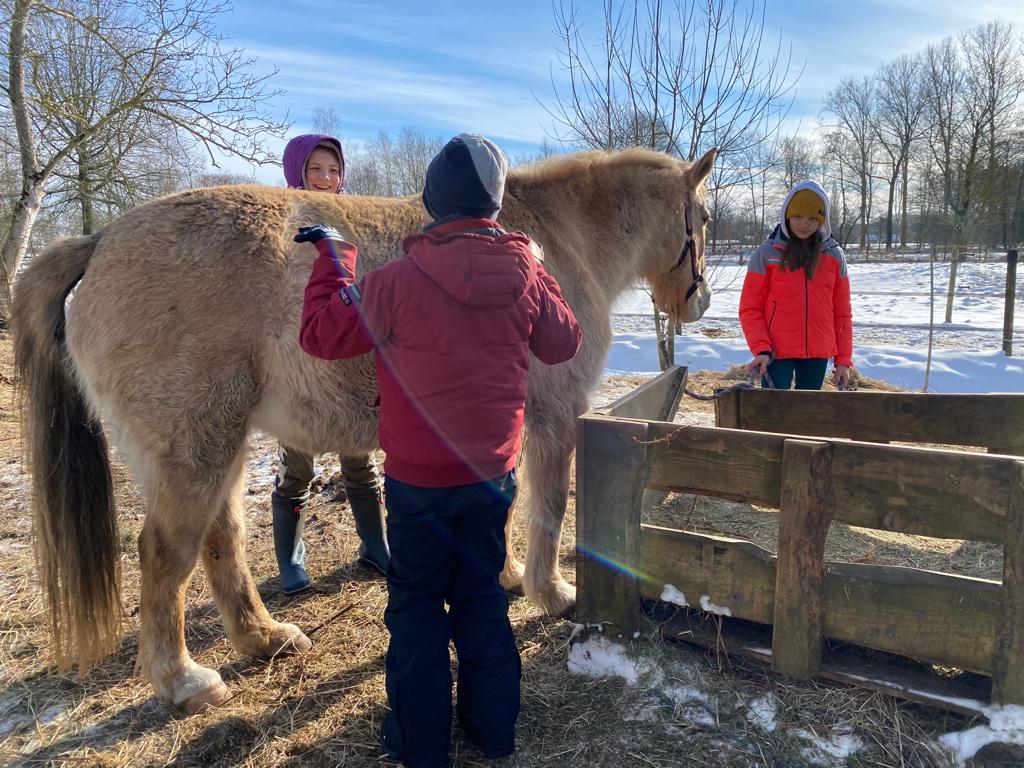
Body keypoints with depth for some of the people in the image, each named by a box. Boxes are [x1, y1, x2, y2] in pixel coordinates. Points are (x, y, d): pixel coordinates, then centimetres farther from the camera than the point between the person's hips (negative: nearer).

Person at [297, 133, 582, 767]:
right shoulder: (528, 275, -8)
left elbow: (323, 335, -6)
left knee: (417, 604, 14)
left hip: (418, 478, -3)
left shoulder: (398, 281, -19)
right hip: (494, 475, 4)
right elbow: (564, 344, 9)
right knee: (482, 595, 21)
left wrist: (334, 256, 5)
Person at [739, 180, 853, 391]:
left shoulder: (834, 255, 7)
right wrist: (761, 348, -15)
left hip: (818, 353, 3)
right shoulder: (766, 253, -2)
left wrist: (843, 359, 5)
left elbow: (842, 312, 9)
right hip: (776, 352, -3)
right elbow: (750, 308, -3)